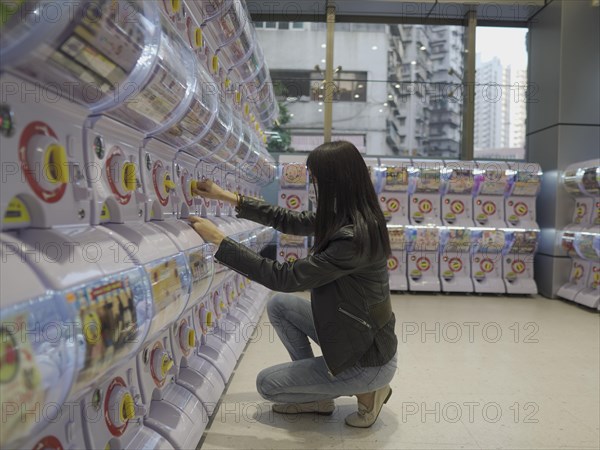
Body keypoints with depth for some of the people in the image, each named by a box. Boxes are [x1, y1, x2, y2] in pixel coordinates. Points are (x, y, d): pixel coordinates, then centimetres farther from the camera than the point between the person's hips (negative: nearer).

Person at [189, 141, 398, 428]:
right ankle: (318, 396, 16)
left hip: (369, 361, -8)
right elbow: (291, 222, 7)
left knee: (266, 383, 5)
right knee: (279, 304, 9)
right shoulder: (346, 219, -4)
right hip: (353, 335, 8)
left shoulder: (352, 238, -31)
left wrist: (218, 240, -23)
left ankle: (365, 390, 8)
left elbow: (285, 277, -27)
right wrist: (230, 198, 6)